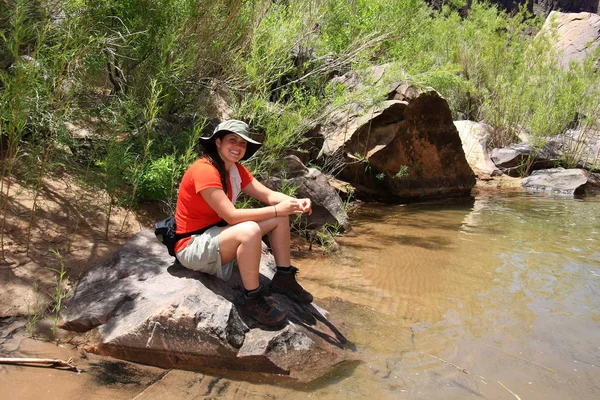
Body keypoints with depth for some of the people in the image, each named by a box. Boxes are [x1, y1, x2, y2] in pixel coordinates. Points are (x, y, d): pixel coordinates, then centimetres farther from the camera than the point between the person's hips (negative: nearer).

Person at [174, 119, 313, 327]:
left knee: (281, 217, 1)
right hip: (192, 246, -9)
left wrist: (297, 202, -24)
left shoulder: (236, 169, 2)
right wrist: (277, 210, -28)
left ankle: (283, 278, 7)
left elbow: (269, 195, -4)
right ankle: (252, 299, -19)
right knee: (250, 230, -36)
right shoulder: (204, 170, -24)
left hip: (218, 233, 9)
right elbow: (231, 216, -30)